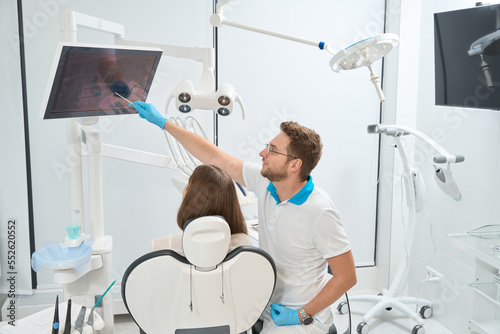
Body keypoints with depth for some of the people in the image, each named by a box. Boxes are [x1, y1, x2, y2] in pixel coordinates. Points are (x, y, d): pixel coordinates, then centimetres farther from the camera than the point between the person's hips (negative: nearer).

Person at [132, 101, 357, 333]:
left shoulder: (321, 214, -25)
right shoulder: (265, 181, -7)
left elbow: (346, 277, -17)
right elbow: (214, 157, 0)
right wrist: (163, 122, 4)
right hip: (265, 305, 6)